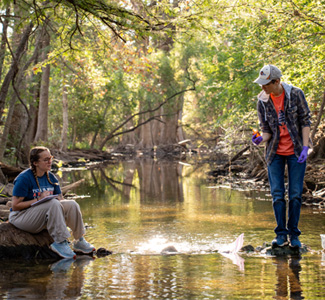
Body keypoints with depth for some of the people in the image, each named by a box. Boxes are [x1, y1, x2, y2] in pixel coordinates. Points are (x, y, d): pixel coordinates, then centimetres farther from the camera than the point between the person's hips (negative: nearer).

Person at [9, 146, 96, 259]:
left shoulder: (50, 177, 7)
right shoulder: (24, 178, -15)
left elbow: (60, 198, 12)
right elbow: (15, 206, -18)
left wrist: (58, 198, -13)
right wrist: (39, 199, -23)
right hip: (21, 216, -7)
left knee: (72, 204, -13)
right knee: (54, 204, -32)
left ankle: (79, 241, -4)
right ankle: (60, 242, -28)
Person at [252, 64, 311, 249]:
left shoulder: (296, 94, -9)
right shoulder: (263, 101, -3)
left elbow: (305, 121, -5)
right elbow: (267, 129, 3)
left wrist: (305, 147, -13)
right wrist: (261, 139, -20)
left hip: (296, 151, -2)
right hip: (275, 152, 2)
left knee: (295, 194, -2)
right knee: (277, 194, -2)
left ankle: (294, 234, 8)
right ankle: (281, 234, 7)